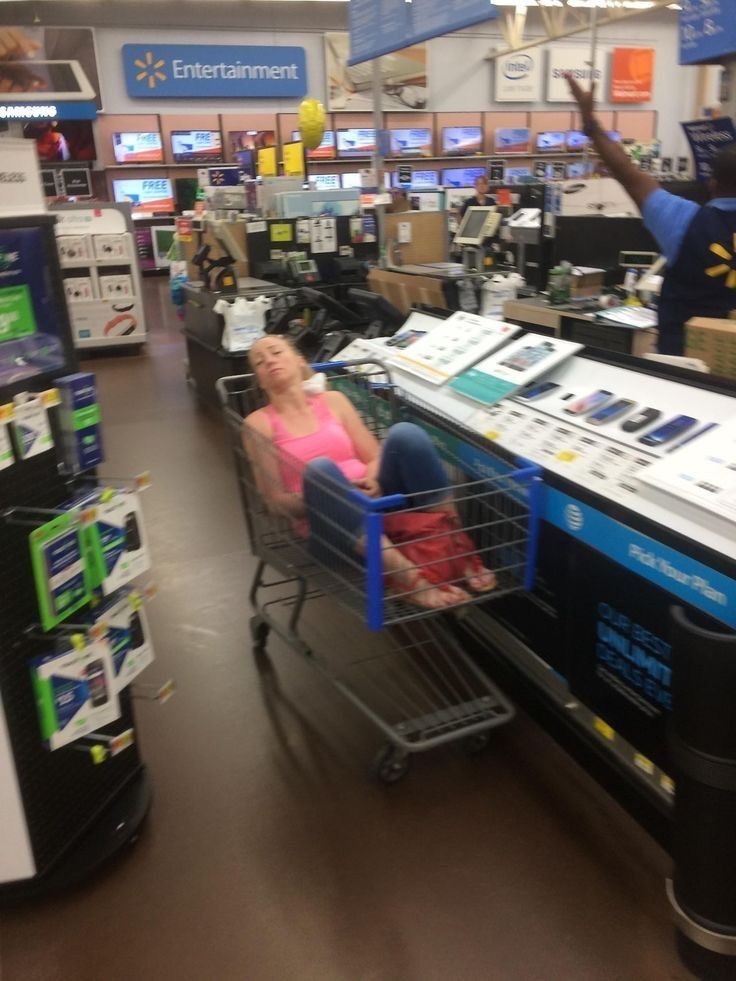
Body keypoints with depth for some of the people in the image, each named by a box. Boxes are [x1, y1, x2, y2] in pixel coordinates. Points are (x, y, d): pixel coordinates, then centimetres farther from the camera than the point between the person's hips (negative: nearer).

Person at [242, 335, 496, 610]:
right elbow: (275, 499, 2)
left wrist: (372, 480, -12)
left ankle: (460, 552, -22)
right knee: (319, 470, -35)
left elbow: (375, 458, 12)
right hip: (333, 524, -3)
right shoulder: (259, 423, 9)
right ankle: (406, 576, -43)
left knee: (404, 433, -24)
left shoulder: (333, 400, 17)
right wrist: (323, 496, -16)